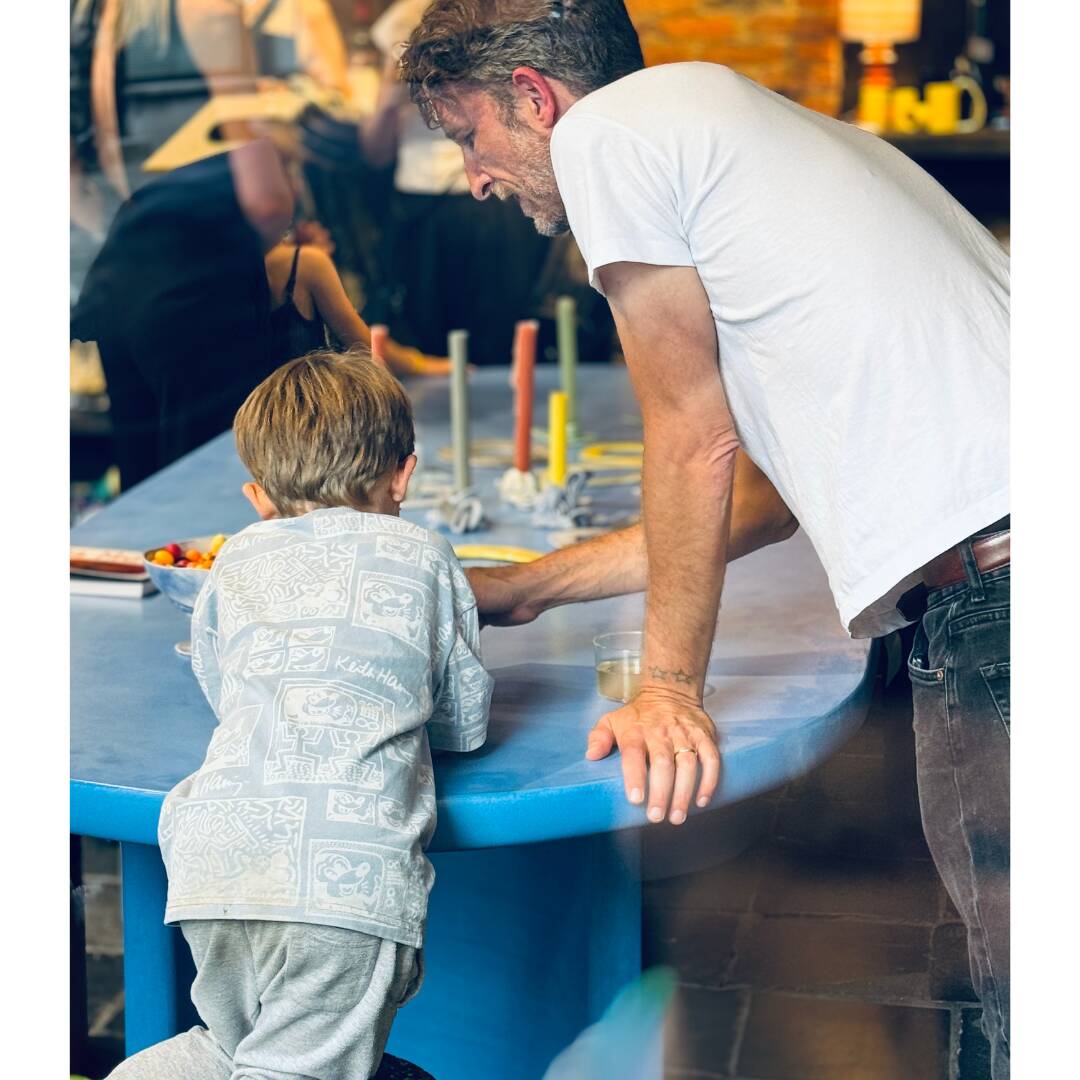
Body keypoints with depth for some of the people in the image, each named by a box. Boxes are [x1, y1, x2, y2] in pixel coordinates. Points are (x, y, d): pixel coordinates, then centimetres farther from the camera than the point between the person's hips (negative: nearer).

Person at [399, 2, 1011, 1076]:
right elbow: (750, 476, 31)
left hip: (987, 583, -9)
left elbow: (695, 443, 2)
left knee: (1023, 984, -1)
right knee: (1007, 960, 16)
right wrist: (524, 587, 38)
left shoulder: (606, 129, 3)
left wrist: (668, 687, 11)